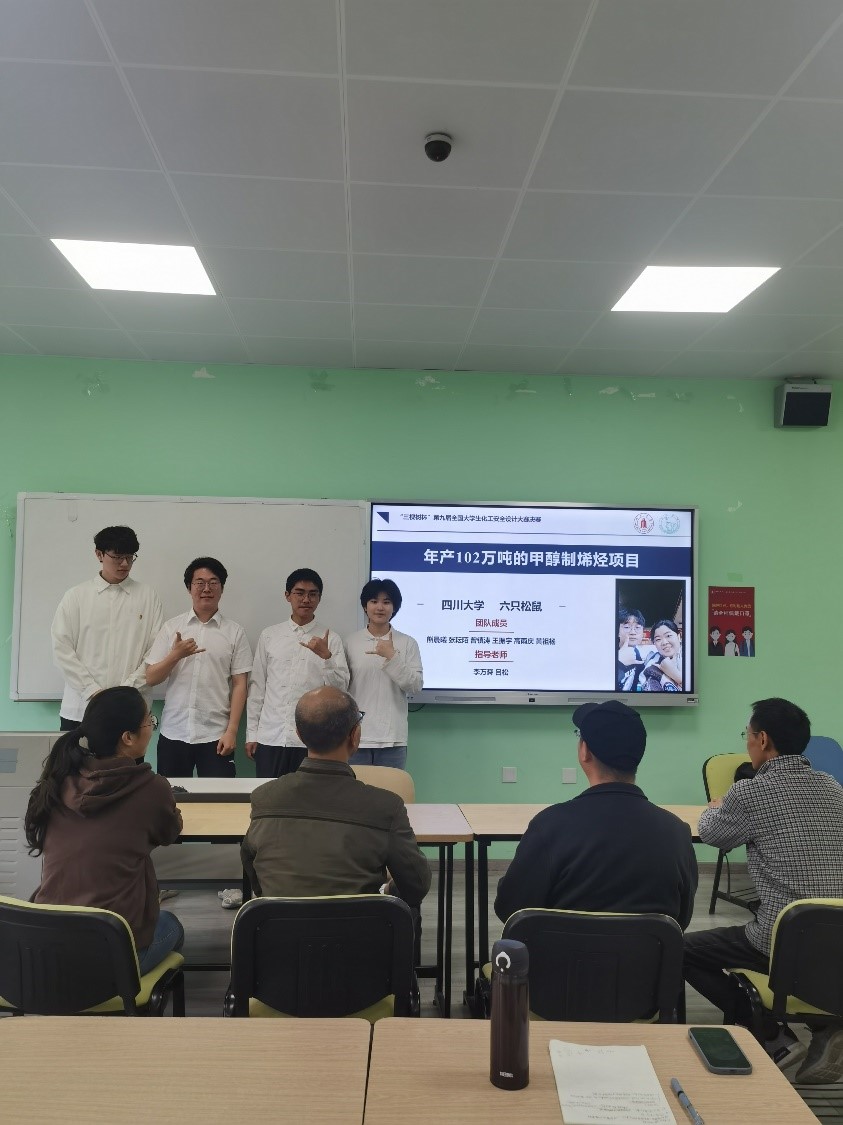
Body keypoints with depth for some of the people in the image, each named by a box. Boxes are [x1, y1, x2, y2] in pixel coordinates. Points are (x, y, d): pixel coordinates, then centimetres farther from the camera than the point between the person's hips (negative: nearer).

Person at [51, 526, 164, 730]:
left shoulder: (148, 597, 6)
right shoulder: (76, 596, 7)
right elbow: (62, 647, 1)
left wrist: (127, 689, -9)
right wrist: (93, 690, -8)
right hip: (80, 707, 1)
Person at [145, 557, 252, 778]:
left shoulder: (235, 632, 2)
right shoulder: (172, 627, 6)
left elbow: (239, 685, 0)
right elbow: (151, 677, 3)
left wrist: (231, 730, -7)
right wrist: (176, 654, -14)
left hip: (216, 735, -1)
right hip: (173, 733, 2)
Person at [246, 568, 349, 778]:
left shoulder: (330, 639, 2)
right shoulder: (269, 636, 7)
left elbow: (340, 688, -3)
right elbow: (257, 686, 9)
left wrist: (325, 656, -18)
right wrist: (251, 733, 7)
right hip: (270, 737, 1)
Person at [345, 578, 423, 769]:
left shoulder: (407, 643, 3)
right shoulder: (350, 642, 5)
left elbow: (415, 686, -4)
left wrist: (392, 657, -14)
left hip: (392, 739, 0)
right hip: (356, 736, 1)